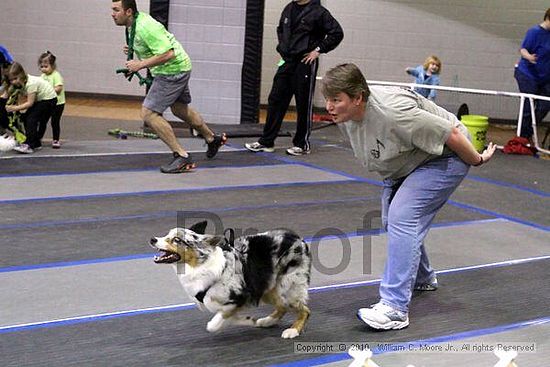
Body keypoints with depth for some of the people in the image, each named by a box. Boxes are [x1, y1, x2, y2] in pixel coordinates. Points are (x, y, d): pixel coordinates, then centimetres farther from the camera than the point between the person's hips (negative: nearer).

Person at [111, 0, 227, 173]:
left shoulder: (144, 28, -28)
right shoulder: (134, 24, 3)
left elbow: (168, 54, -31)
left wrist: (141, 64, -27)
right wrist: (134, 49, 4)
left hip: (173, 71, -11)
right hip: (178, 69, 11)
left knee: (148, 113, -13)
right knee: (179, 109, 28)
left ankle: (181, 156, -9)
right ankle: (212, 139, 49)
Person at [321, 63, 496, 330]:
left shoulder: (392, 111, -39)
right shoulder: (345, 114, -14)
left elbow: (451, 133, -30)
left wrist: (477, 160, -16)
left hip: (444, 158, -9)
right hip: (405, 165, 9)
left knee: (402, 217, -25)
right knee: (392, 221, 19)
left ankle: (395, 308, -28)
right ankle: (422, 279, 47)